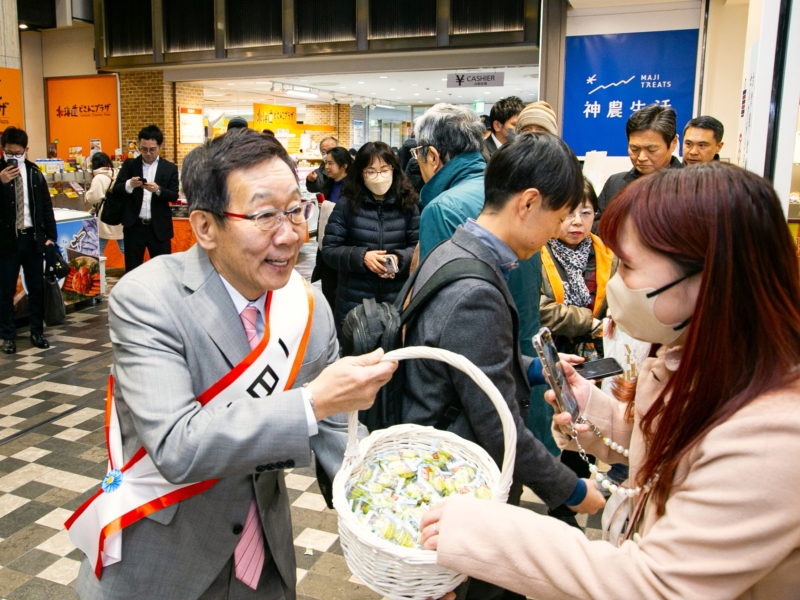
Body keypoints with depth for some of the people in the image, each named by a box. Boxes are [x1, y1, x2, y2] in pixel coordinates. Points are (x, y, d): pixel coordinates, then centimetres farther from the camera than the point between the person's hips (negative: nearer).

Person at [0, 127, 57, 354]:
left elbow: (46, 206, 9)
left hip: (33, 237, 3)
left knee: (37, 288, 9)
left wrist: (50, 236, 4)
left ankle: (37, 332, 21)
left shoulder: (34, 173, 6)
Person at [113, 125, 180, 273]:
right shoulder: (129, 164, 5)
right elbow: (116, 189, -1)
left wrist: (158, 190, -23)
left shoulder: (170, 168, 2)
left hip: (159, 227, -1)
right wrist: (129, 185, -22)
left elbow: (174, 196, -4)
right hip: (134, 226, 1)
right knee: (132, 268, 9)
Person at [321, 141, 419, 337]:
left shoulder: (407, 204, 2)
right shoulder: (347, 204, -2)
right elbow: (329, 249, -3)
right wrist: (361, 257, -19)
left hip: (397, 300, 1)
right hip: (354, 301, -1)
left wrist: (399, 259, -18)